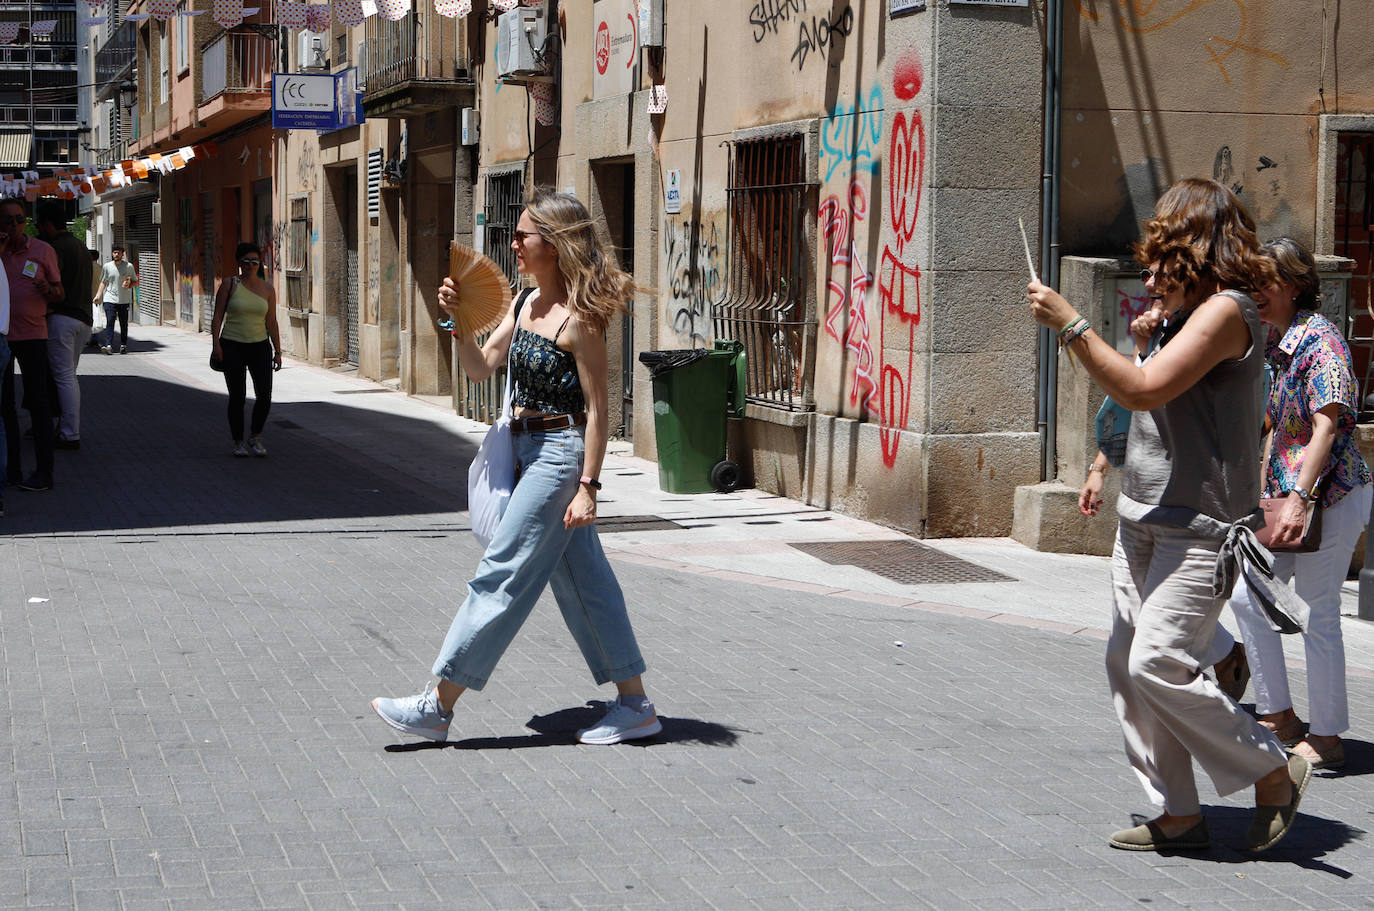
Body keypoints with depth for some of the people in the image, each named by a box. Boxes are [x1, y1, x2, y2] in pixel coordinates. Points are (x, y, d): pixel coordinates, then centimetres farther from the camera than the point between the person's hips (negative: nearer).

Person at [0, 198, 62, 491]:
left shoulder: (42, 251, 2)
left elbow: (60, 294, 8)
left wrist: (47, 290, -16)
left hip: (32, 335, -3)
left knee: (37, 403, -4)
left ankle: (44, 472, -2)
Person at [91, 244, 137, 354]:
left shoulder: (129, 266, 3)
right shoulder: (107, 266, 6)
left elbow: (136, 282, 10)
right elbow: (103, 282, 15)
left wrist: (129, 285, -12)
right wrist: (98, 295, 3)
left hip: (124, 300, 0)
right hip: (110, 299, 0)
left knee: (124, 324, 5)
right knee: (109, 322, -13)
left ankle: (123, 345, 18)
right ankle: (108, 345, -21)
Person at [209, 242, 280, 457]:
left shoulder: (267, 289, 5)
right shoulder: (229, 284, -2)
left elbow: (272, 322, 8)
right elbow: (217, 317, -2)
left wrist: (277, 352, 4)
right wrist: (216, 345, -11)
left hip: (259, 346, 2)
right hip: (232, 346, -2)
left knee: (264, 395, -8)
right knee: (237, 397, 1)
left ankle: (255, 437, 13)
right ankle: (238, 442, 15)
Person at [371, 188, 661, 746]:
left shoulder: (579, 319, -16)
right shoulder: (525, 304, 9)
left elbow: (597, 408, -16)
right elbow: (480, 368, 12)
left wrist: (588, 486, -18)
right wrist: (458, 319, -4)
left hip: (560, 453, -9)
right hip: (529, 449, 9)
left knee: (500, 577, -4)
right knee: (582, 579, 12)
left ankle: (438, 706, 2)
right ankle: (634, 704, 19)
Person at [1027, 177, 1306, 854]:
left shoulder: (1226, 310, -14)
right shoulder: (1184, 315, 16)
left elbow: (1141, 392, -23)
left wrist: (1070, 323, -20)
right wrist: (1140, 341, 11)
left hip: (1200, 526, -9)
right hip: (1143, 519, 10)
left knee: (1159, 667, -15)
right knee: (1126, 665, 5)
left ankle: (1275, 773, 4)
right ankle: (1178, 815, 12)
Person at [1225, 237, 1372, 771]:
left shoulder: (1320, 340, -15)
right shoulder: (1271, 342, 11)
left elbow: (1326, 428, -22)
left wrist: (1298, 500, -28)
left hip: (1331, 496, -9)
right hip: (1284, 491, 9)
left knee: (1317, 614, -3)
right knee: (1247, 595, 9)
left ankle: (1326, 740, 8)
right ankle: (1279, 717, 21)